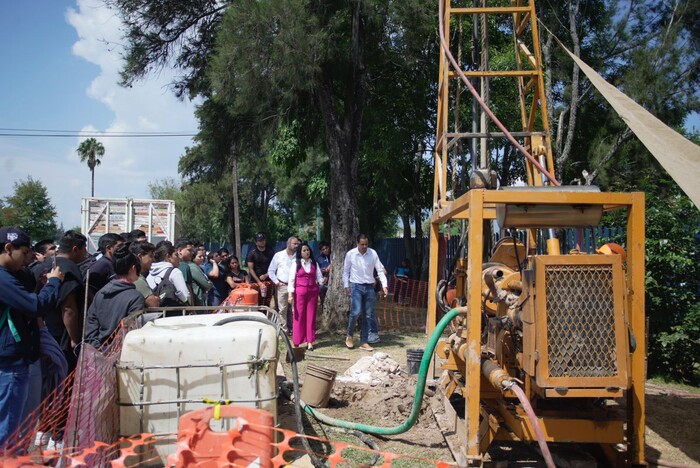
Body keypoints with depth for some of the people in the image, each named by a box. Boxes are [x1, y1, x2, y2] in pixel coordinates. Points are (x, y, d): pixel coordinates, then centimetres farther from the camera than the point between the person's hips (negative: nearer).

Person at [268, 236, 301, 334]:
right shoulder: (278, 255, 5)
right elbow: (271, 271, 9)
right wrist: (277, 282, 0)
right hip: (282, 286, 0)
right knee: (282, 309, 0)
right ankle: (284, 330, 7)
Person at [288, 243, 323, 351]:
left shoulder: (314, 264, 10)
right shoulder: (296, 264, 1)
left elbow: (319, 277, 6)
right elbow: (291, 279, -2)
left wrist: (322, 281, -17)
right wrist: (290, 294, -9)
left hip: (313, 292, 3)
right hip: (300, 292, -3)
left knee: (311, 316, 4)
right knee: (299, 316, 0)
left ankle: (310, 342, 9)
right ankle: (297, 341, 7)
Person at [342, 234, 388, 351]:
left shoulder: (373, 253, -2)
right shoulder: (350, 254, -4)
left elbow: (380, 270, 0)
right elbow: (346, 271, 4)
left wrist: (384, 285, -9)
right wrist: (346, 286, -2)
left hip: (369, 287, 3)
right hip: (356, 286, -3)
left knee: (368, 315, 4)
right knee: (356, 312, -18)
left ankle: (364, 342, 14)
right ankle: (349, 336, 7)